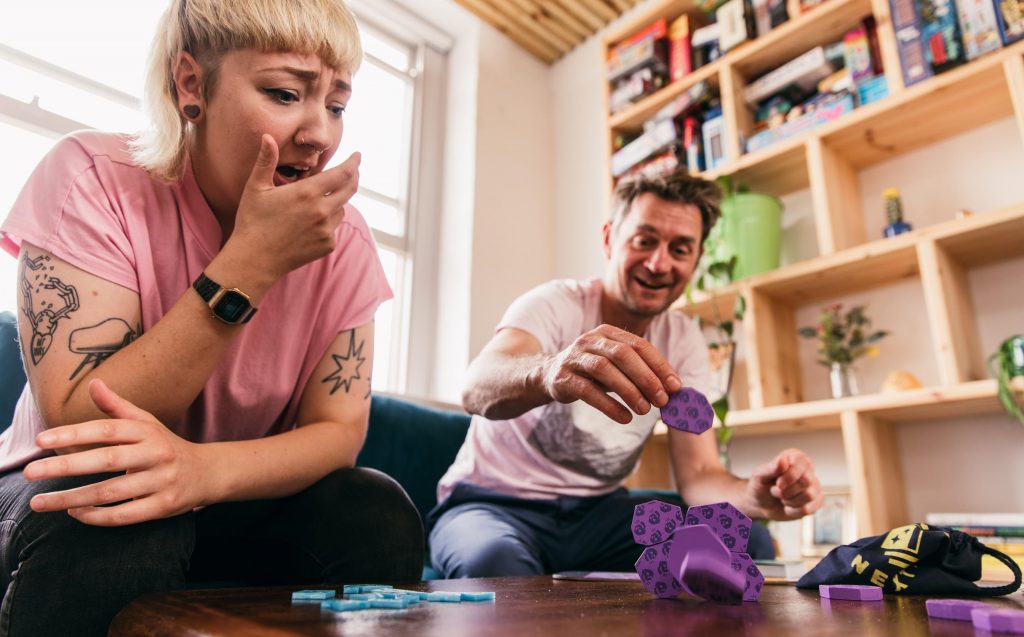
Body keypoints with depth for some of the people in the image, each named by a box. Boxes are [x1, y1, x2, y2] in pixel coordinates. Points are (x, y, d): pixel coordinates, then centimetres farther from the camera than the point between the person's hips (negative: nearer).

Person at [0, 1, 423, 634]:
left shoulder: (343, 237, -11)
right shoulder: (93, 180, -17)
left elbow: (339, 429, -16)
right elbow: (78, 428, -24)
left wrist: (204, 468, -37)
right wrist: (251, 262, -32)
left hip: (239, 505, 3)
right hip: (85, 492, -2)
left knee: (377, 515, -25)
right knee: (115, 535, -35)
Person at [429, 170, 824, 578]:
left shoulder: (684, 341, -1)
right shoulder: (556, 305, -17)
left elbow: (698, 474, -9)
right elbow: (476, 388, -39)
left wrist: (755, 496, -32)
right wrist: (548, 373, -62)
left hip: (597, 509, 5)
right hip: (495, 503, -4)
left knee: (747, 543, -17)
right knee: (496, 561, -39)